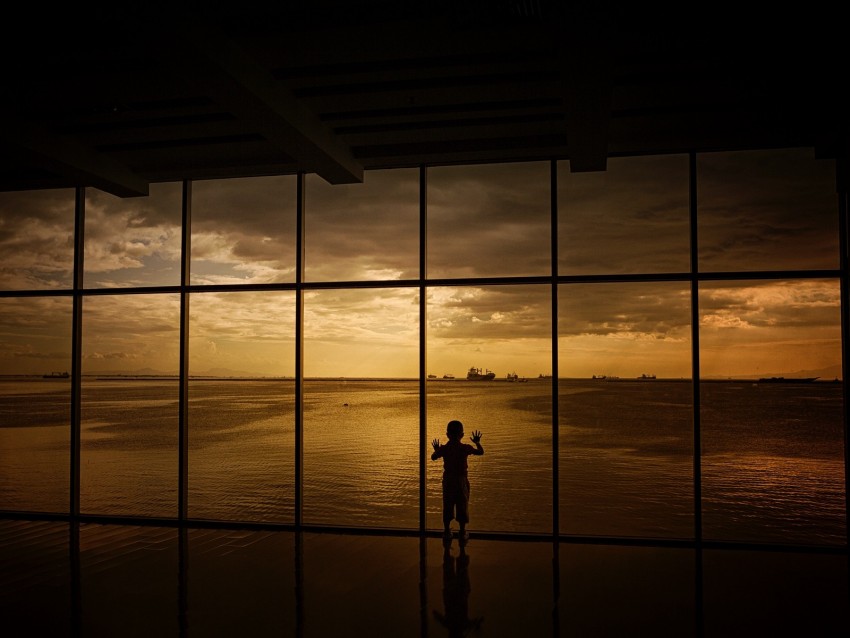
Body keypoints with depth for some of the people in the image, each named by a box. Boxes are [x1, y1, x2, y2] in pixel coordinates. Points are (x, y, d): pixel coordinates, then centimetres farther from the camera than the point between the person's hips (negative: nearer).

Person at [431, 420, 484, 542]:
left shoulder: (443, 448, -7)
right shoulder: (465, 448, -10)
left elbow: (433, 457, 8)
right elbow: (480, 452, 0)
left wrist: (436, 449, 26)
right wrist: (477, 442, 16)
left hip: (448, 480, 1)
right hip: (462, 480, -1)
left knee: (447, 506, 13)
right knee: (462, 506, 7)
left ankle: (447, 530, 20)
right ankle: (462, 533, 11)